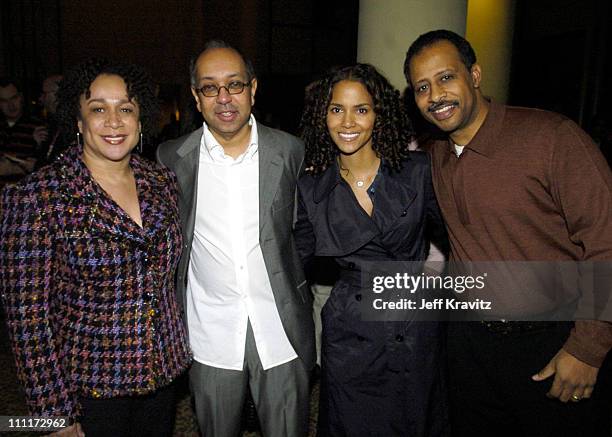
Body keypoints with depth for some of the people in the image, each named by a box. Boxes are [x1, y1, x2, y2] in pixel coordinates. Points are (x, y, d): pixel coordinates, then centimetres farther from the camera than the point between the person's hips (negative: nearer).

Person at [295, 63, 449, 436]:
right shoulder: (312, 188, -3)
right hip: (350, 333, 1)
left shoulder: (418, 171, -8)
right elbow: (298, 256, 7)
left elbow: (454, 232, 5)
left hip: (417, 331, 0)